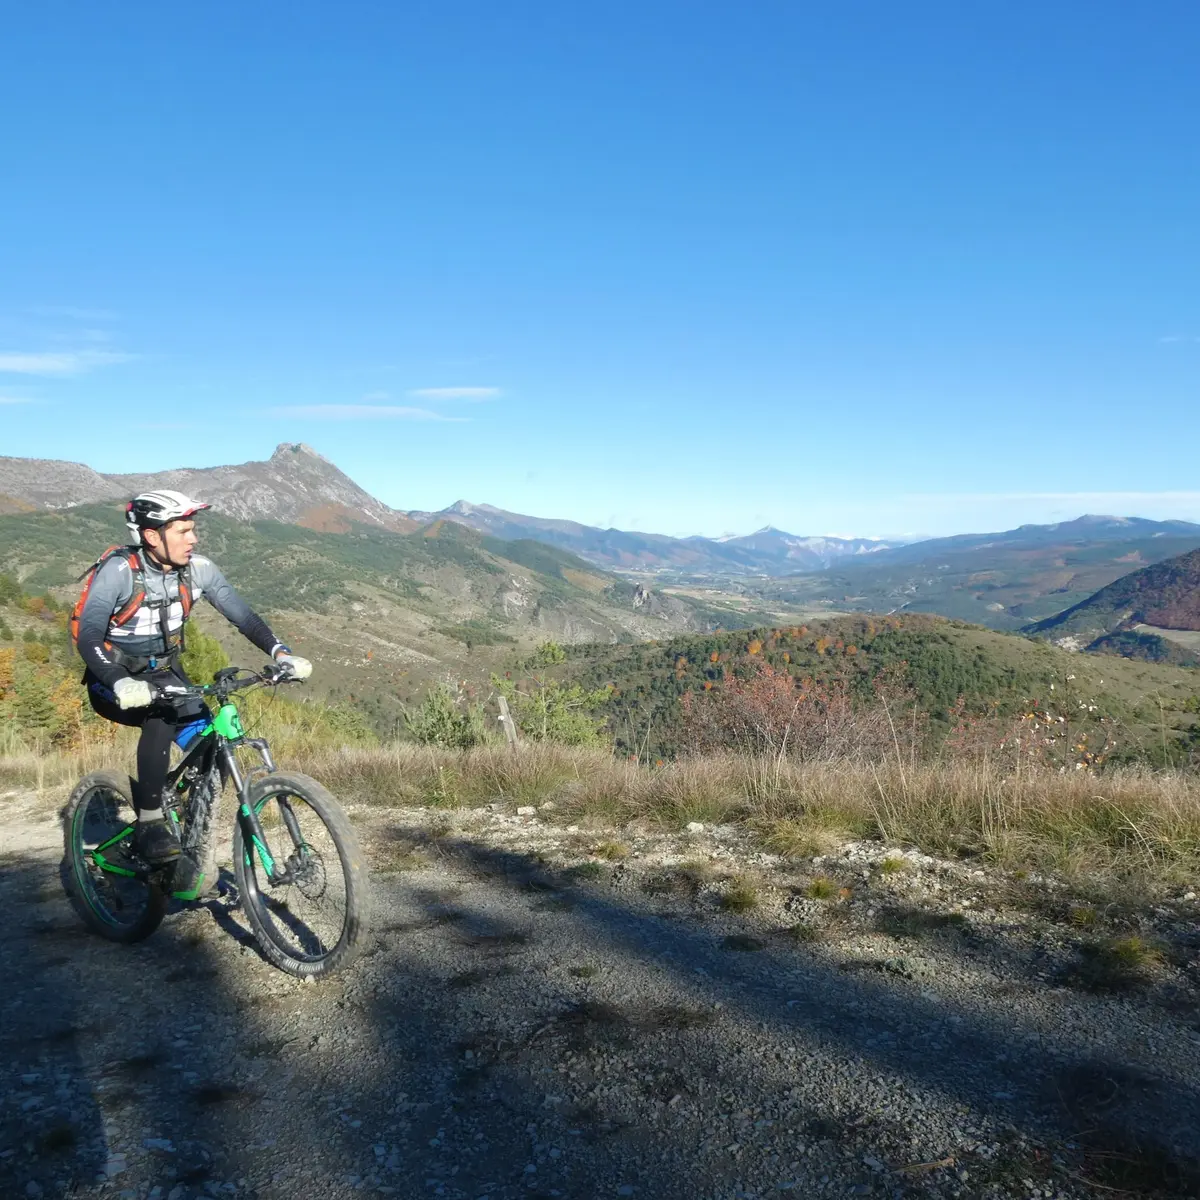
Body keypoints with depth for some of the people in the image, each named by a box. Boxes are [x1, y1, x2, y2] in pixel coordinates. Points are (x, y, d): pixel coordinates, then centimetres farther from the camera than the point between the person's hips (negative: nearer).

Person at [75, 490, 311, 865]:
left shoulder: (197, 568, -11)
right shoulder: (119, 570, -24)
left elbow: (242, 614, -12)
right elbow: (88, 638, -31)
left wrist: (281, 654, -29)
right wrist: (121, 684, -49)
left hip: (163, 673, 5)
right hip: (114, 683, -5)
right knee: (162, 715, -34)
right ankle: (150, 823, -21)